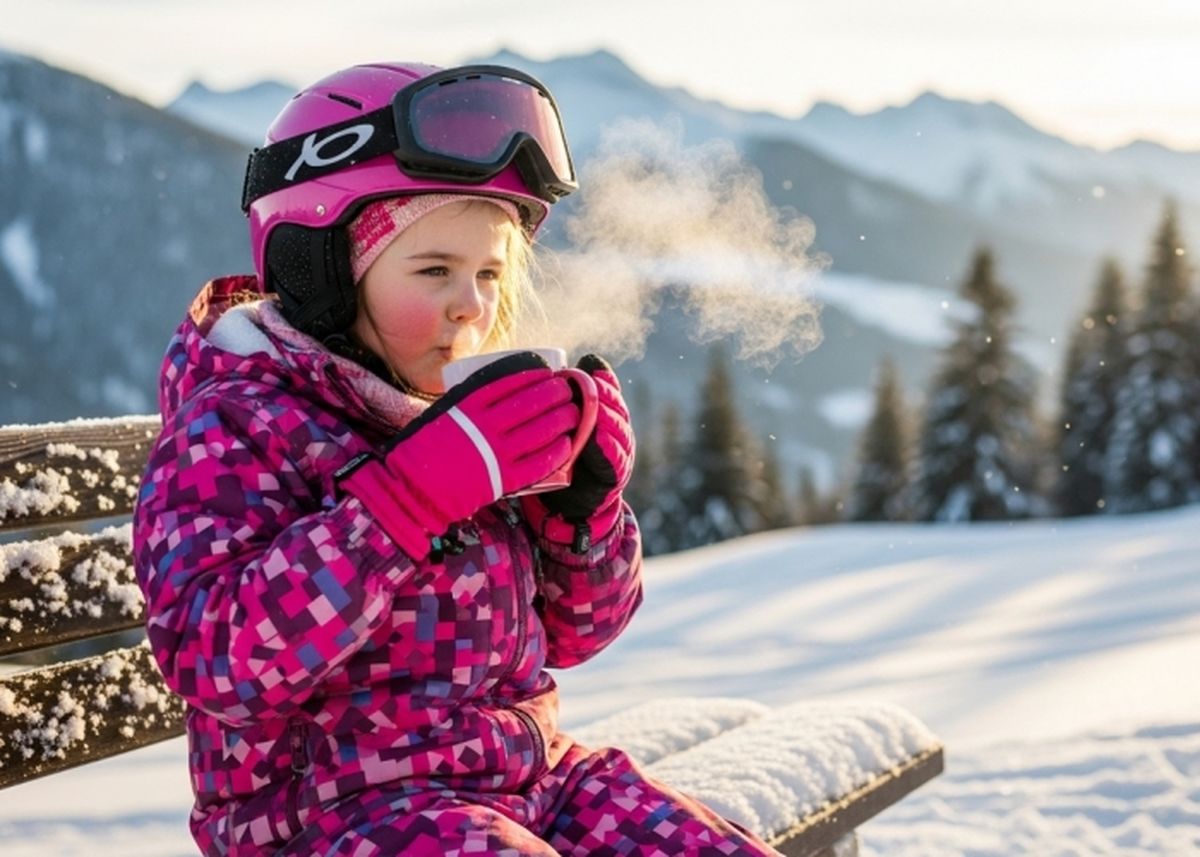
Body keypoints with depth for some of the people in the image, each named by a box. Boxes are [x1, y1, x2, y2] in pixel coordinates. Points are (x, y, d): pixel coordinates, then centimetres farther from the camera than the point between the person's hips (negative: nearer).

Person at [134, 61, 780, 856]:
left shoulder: (457, 417, 8)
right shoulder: (237, 424, -9)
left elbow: (567, 634, 16)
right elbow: (218, 660, -25)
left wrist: (584, 498, -4)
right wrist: (423, 486, -27)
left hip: (529, 769, 6)